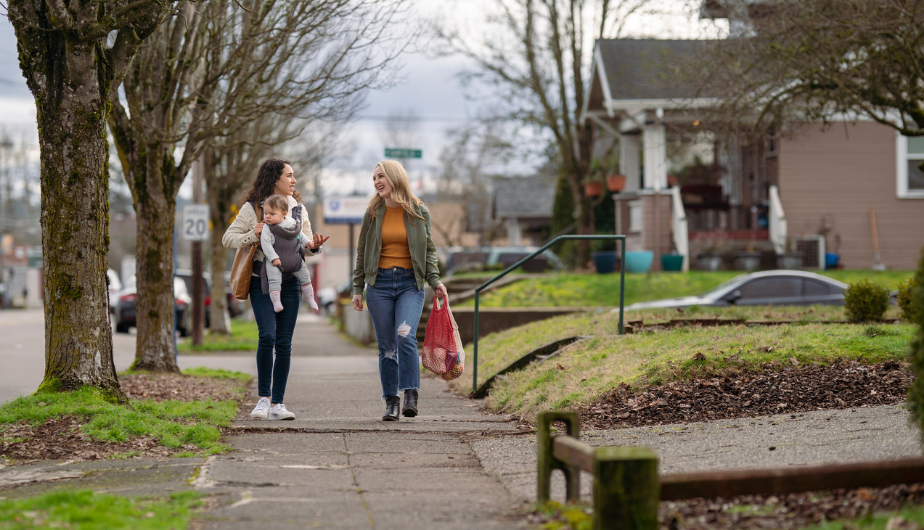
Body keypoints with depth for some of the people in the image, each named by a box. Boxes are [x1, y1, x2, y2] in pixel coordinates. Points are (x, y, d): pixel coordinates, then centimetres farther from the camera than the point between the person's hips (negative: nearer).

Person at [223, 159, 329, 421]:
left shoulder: (297, 208, 12)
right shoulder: (252, 207, -1)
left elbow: (306, 241, 17)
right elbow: (228, 238, 1)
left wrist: (314, 245, -6)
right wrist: (253, 235, -16)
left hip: (290, 281, 4)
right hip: (262, 281, -4)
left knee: (284, 342, 2)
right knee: (267, 336, -17)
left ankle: (277, 404, 7)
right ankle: (263, 397, -3)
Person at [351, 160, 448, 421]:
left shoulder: (419, 211, 3)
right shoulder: (372, 213, 7)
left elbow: (428, 250, 9)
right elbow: (362, 253, 12)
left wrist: (435, 280, -3)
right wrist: (357, 289, 8)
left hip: (410, 283, -2)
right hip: (380, 282, 2)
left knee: (405, 336, -21)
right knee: (386, 345, 1)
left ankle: (411, 395, -16)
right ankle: (391, 401, 8)